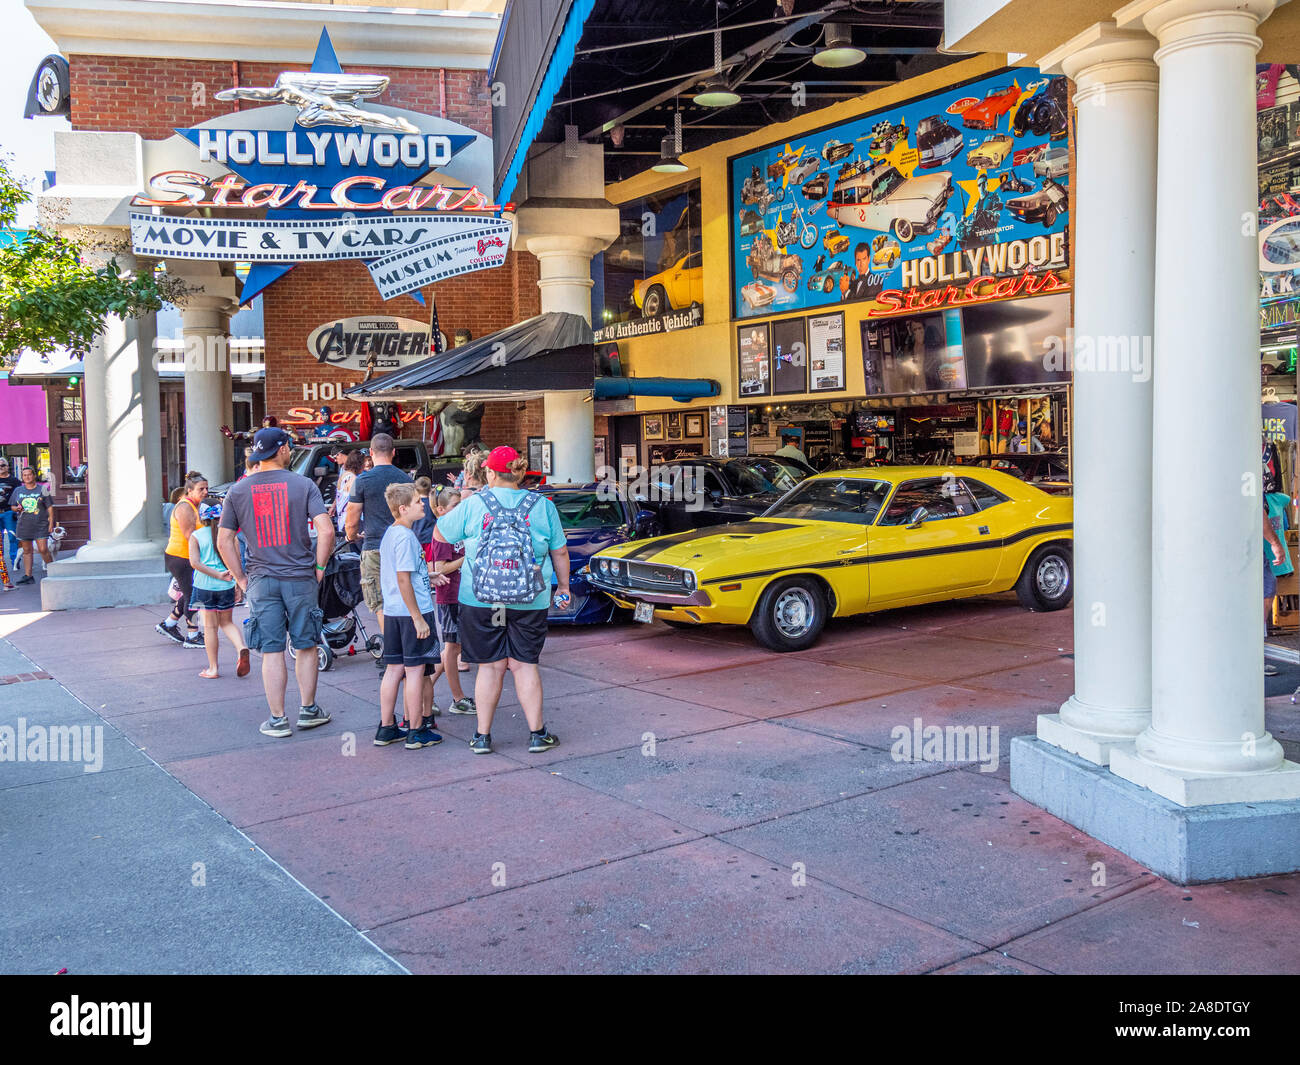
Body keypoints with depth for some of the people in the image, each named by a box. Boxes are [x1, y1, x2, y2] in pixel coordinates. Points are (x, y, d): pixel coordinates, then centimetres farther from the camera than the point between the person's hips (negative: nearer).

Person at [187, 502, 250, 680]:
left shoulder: (196, 536, -2)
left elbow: (195, 563, -13)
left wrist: (217, 575, -13)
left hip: (205, 585, -2)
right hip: (226, 586, 2)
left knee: (210, 626, 7)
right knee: (226, 622, 17)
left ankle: (213, 669, 11)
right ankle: (241, 648, -10)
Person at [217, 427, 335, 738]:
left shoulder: (238, 491, 3)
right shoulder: (304, 485, -4)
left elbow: (224, 542, 2)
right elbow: (326, 531, -13)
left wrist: (241, 578, 9)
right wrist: (319, 566, 0)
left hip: (262, 581, 1)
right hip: (300, 578, -1)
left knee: (272, 652, 5)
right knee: (306, 646, 13)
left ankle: (277, 720, 9)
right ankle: (308, 710, 21)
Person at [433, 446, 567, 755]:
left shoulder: (473, 504, -3)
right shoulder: (543, 506, 0)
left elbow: (439, 534, 9)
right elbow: (560, 553, 5)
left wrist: (453, 510, 28)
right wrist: (563, 586, 19)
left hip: (480, 601, -1)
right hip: (530, 602, 1)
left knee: (490, 666, 8)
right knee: (524, 664, 8)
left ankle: (483, 736, 14)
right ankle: (537, 733, 11)